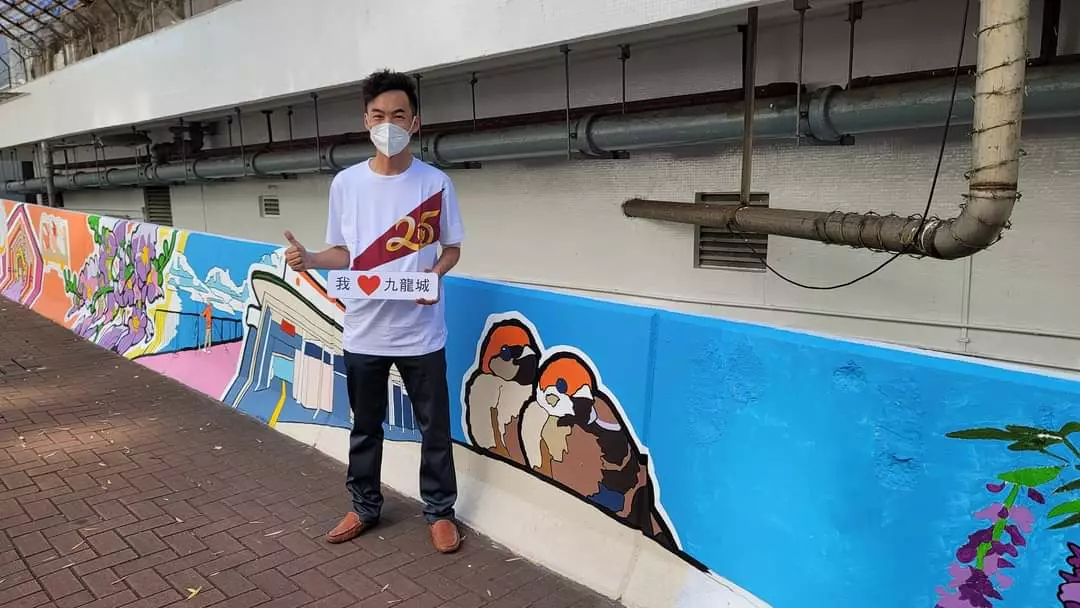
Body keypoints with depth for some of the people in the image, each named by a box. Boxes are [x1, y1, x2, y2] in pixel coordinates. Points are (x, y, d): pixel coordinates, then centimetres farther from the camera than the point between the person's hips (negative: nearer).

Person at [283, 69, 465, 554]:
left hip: (421, 332, -1)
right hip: (364, 331, 2)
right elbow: (343, 253, 7)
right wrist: (309, 260, -13)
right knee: (365, 427, 16)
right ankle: (365, 507, 36)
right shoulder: (346, 183, 0)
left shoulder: (436, 183, -4)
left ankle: (440, 512, 28)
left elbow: (452, 248, 4)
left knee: (434, 427, 10)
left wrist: (434, 274, -16)